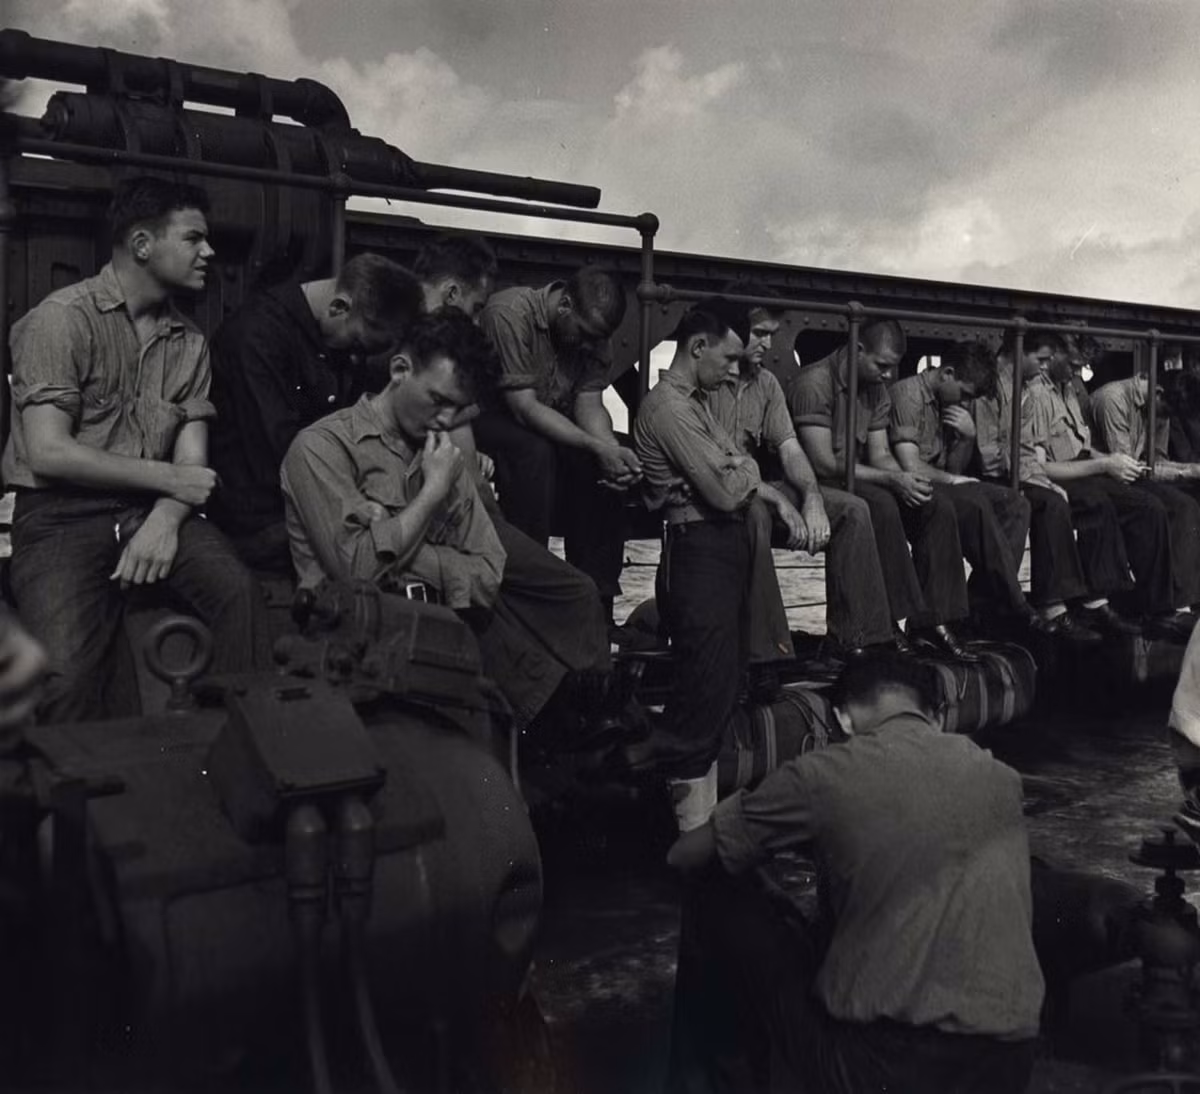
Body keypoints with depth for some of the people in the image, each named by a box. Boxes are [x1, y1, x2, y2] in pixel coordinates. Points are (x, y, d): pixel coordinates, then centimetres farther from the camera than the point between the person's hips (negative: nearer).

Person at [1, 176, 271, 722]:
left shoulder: (189, 340, 11)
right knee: (68, 671, -26)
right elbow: (48, 452, -14)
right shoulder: (62, 319, -6)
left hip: (153, 508, 4)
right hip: (61, 514, -4)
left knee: (241, 595, -23)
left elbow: (192, 458, 6)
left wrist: (165, 520, -16)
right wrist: (168, 477, -10)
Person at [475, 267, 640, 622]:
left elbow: (589, 403, -10)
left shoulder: (593, 334, -4)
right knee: (535, 451, -36)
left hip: (551, 425, 7)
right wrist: (597, 447, -36)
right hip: (486, 416, -6)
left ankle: (596, 593, -10)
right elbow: (524, 408, -31)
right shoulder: (509, 314, -27)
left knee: (613, 467, -16)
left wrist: (613, 448, -31)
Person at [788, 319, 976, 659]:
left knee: (938, 508, -10)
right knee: (881, 505, -35)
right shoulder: (814, 382, -17)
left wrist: (906, 480, -14)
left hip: (858, 479, 8)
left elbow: (880, 455, 9)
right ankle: (898, 620, -28)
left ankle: (931, 621, -11)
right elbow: (823, 463, -23)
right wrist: (893, 480, -24)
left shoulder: (876, 388, 11)